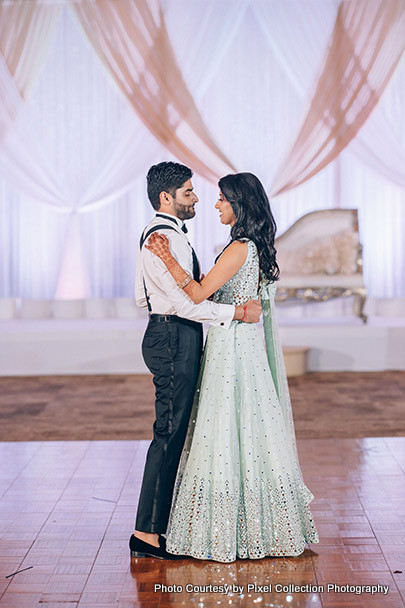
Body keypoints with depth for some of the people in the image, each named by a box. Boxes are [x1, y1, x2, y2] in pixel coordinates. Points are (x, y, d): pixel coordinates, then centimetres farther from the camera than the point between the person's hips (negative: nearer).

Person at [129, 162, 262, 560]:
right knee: (169, 434, -8)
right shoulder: (165, 238, -17)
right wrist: (237, 312, -21)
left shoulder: (157, 233, 18)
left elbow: (142, 296, 22)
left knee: (174, 432, 15)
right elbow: (185, 302, -24)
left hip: (166, 337, 11)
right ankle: (147, 533, -2)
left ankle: (161, 521, 24)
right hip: (174, 340, -11)